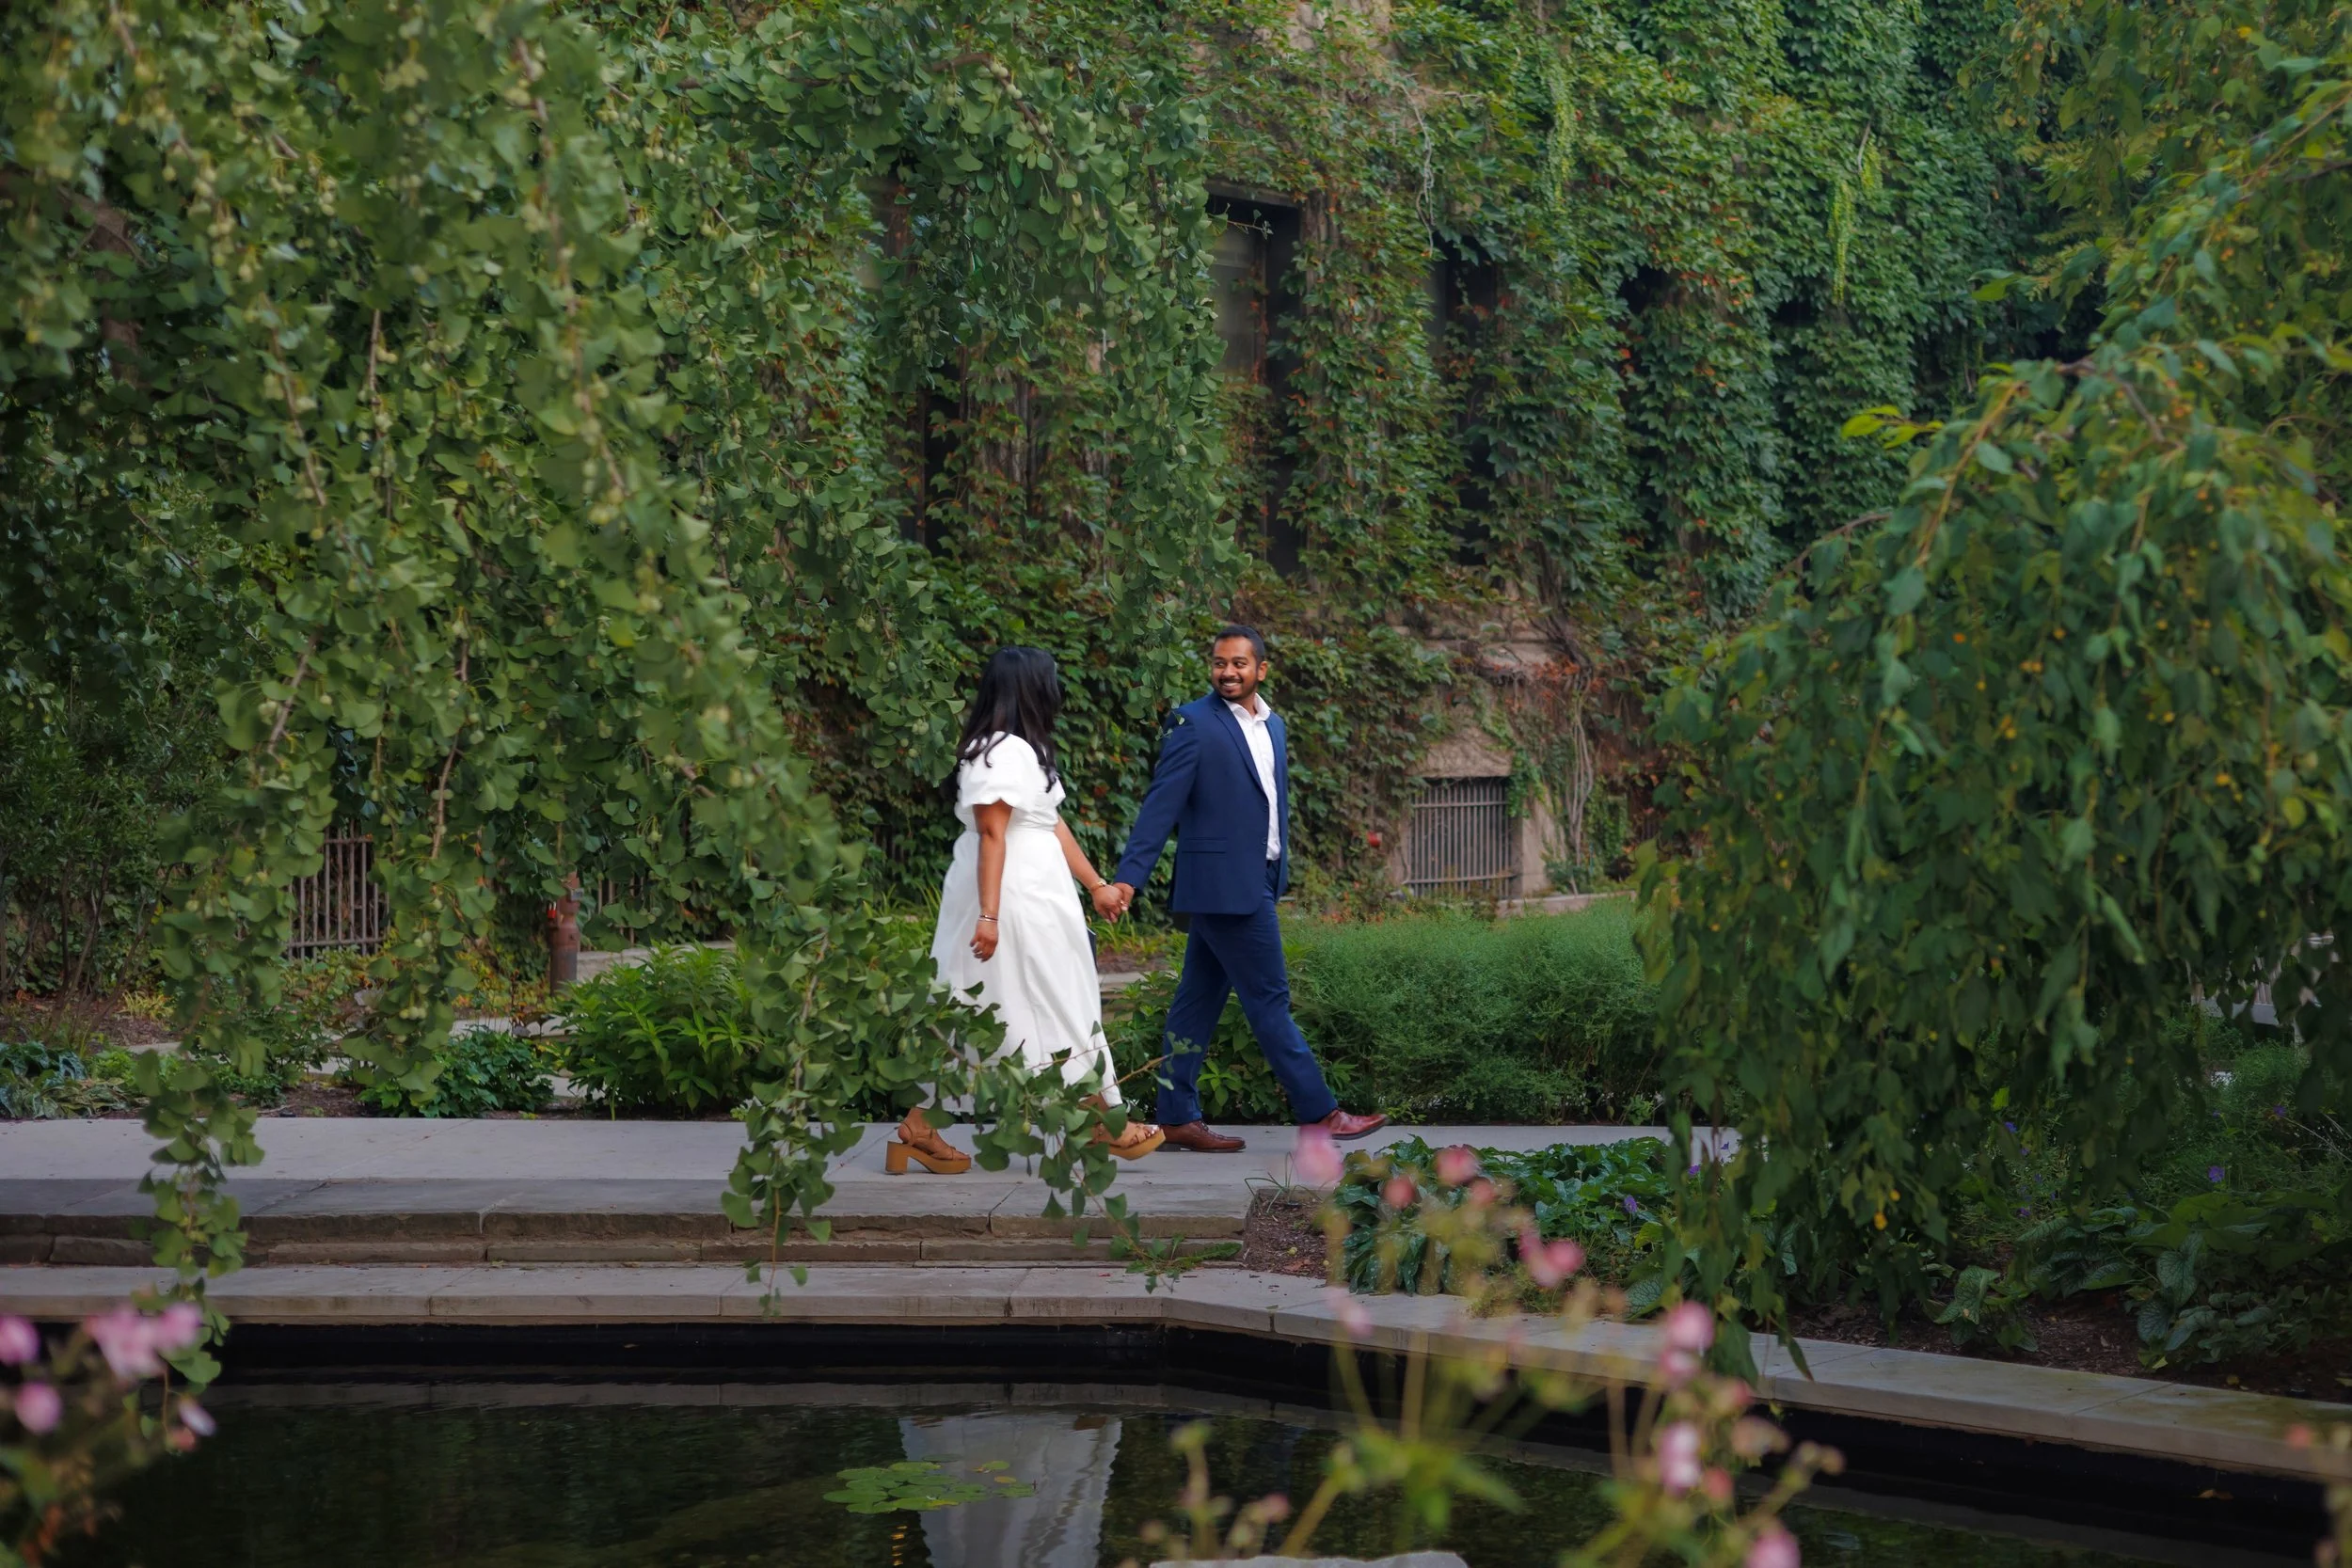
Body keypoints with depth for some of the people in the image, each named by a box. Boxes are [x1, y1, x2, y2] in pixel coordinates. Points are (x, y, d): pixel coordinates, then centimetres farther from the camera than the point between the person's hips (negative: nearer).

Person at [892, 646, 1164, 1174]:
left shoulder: (1023, 749, 16)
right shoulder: (1004, 752, -16)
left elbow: (1053, 823, 20)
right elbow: (991, 835, -21)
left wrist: (1096, 883, 22)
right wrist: (989, 915, -24)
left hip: (1031, 891, 11)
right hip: (1015, 895, -11)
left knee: (969, 1011, 8)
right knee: (1060, 1008, 2)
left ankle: (920, 1129, 7)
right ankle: (1104, 1123, 13)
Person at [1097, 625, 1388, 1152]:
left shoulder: (1271, 724, 14)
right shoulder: (1193, 723, -9)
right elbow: (1161, 805, -13)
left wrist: (1279, 872, 17)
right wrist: (1127, 879, -18)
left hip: (1256, 883, 8)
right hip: (1223, 884, -8)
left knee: (1200, 999, 10)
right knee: (1268, 998, -4)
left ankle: (1177, 1118, 14)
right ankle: (1319, 1113, -1)